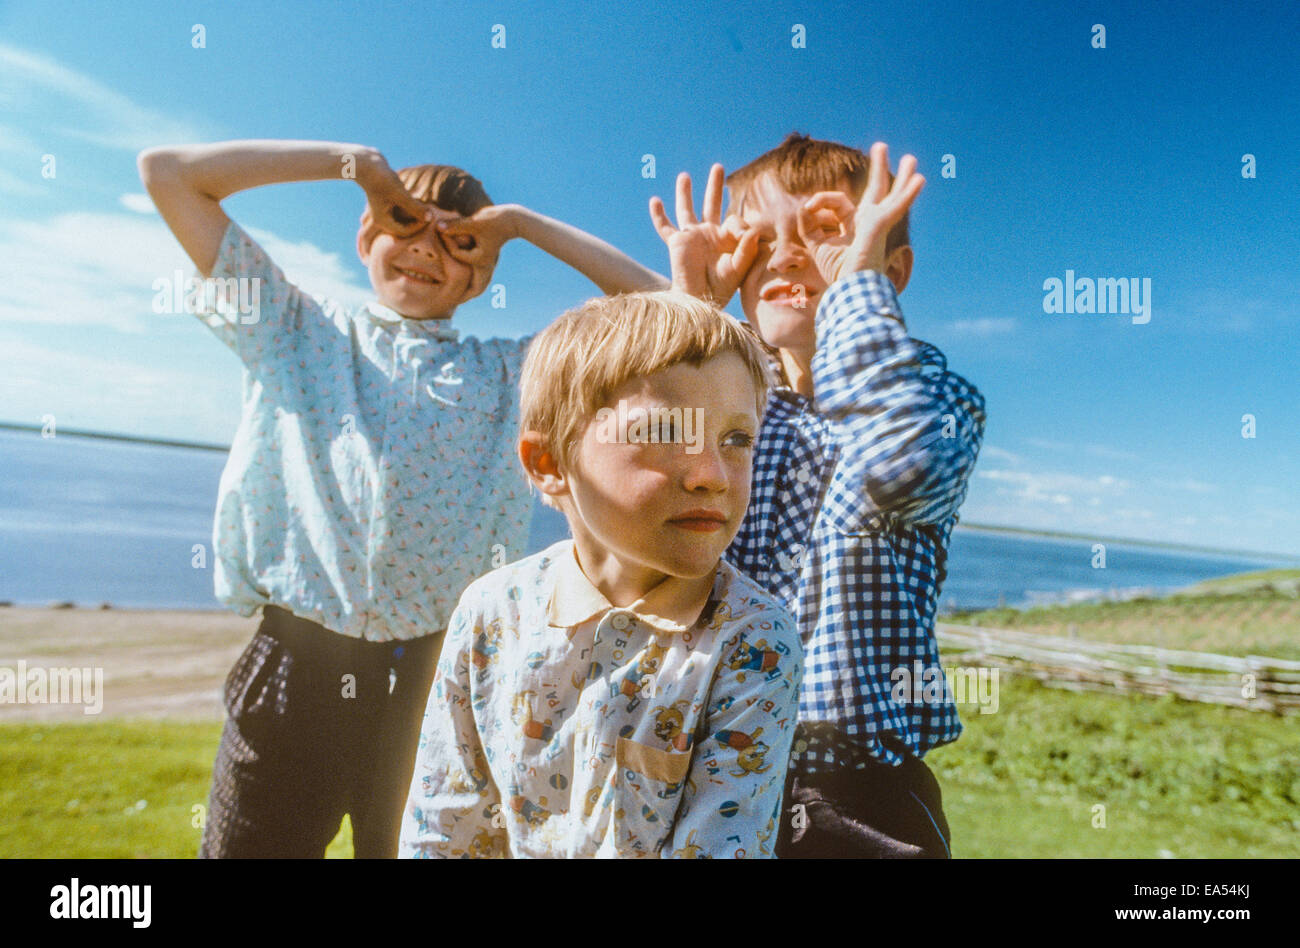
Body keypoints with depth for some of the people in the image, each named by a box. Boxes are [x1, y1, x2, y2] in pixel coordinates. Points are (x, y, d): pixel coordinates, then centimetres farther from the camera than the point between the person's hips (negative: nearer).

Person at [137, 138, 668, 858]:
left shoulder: (509, 372, 8)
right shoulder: (297, 332, 10)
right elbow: (166, 170, 10)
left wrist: (522, 222, 6)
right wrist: (355, 162, 6)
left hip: (434, 680, 1)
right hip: (293, 671, 0)